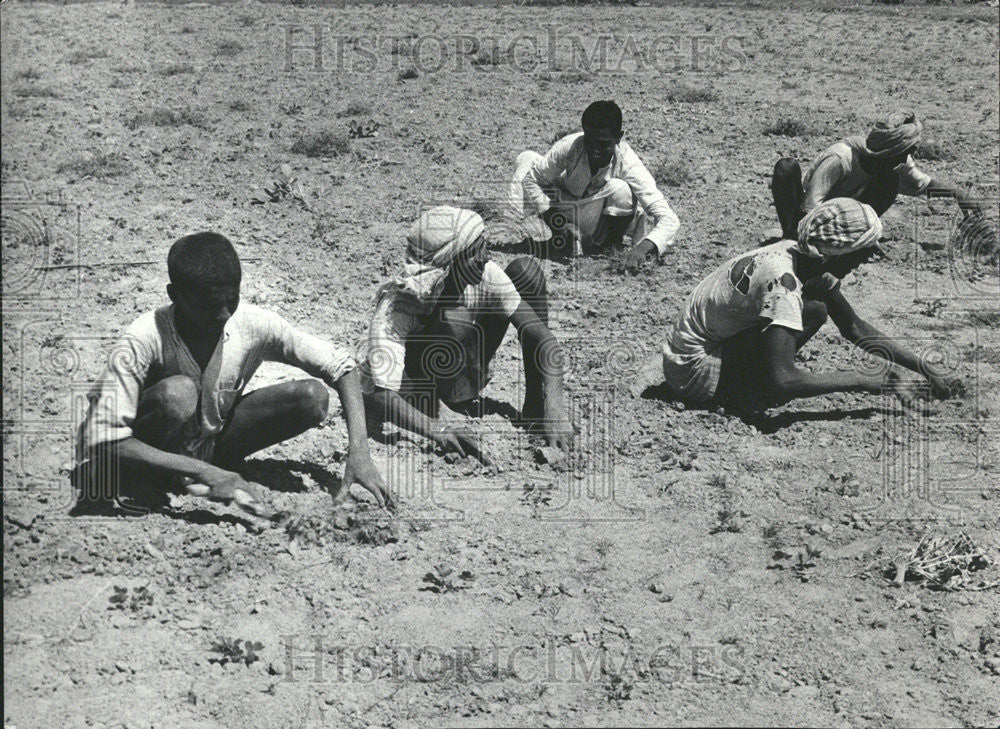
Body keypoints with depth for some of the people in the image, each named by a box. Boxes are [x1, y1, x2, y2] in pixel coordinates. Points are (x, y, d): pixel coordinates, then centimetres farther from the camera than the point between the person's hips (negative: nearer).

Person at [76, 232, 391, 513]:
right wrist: (204, 474, -39)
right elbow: (102, 441, -33)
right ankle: (141, 489, -11)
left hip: (209, 441, 4)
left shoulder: (253, 325, -19)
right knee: (178, 393, -37)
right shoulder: (143, 341, -29)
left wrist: (359, 453, -25)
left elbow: (339, 365, -12)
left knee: (312, 397, -16)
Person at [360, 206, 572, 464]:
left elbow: (542, 336, -25)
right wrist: (437, 429, -60)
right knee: (454, 320, -39)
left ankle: (535, 405, -9)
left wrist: (554, 410, -39)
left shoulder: (485, 275, -23)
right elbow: (381, 395, -43)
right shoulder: (394, 309, -34)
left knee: (526, 270, -12)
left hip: (461, 378, 6)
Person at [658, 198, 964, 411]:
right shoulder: (781, 280, -28)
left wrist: (927, 371, 3)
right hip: (694, 374, -9)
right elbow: (783, 382, -35)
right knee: (813, 311, -21)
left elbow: (856, 328, 9)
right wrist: (870, 381, -30)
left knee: (817, 308, -1)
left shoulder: (807, 260, 0)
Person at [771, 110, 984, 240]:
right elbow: (810, 207, -35)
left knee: (891, 181, -15)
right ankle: (791, 238, -27)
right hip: (806, 218, -5)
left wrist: (960, 196, -11)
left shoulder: (896, 162, -12)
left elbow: (923, 184, 3)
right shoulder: (839, 158, -33)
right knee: (786, 167, -33)